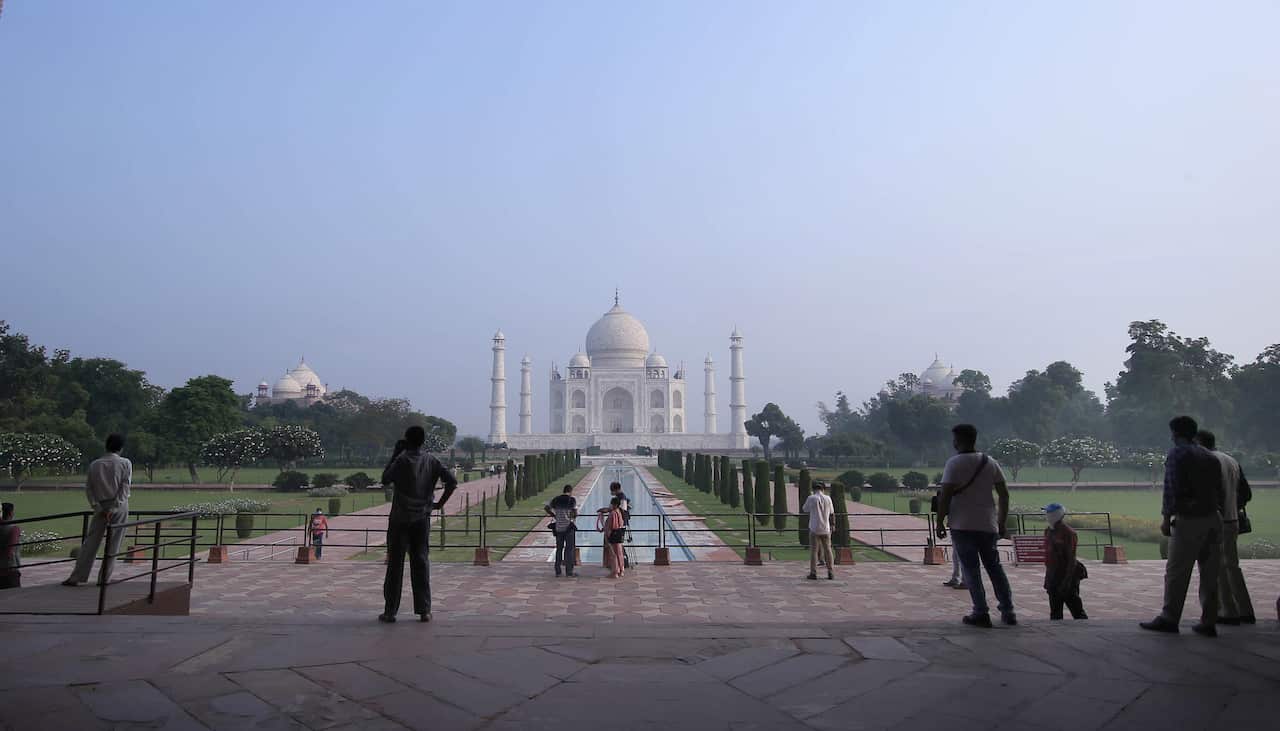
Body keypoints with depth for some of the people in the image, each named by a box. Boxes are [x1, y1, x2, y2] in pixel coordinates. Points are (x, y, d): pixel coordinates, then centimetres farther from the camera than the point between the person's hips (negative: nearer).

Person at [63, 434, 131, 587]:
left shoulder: (94, 464, 5)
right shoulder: (125, 463, -4)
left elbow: (88, 488, 1)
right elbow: (125, 488, -11)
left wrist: (97, 507, -1)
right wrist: (114, 508, -11)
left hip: (100, 507, 2)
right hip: (119, 506, -2)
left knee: (90, 542, 6)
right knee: (113, 545, 4)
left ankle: (76, 577, 3)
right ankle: (104, 579, 6)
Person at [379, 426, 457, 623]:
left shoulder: (402, 460, -10)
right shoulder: (431, 461, 2)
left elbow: (385, 480, 0)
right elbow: (452, 481, -3)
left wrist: (394, 454, 4)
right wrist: (440, 503, 4)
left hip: (400, 519, -3)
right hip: (422, 518, 3)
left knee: (395, 564, 3)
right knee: (421, 563, 7)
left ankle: (390, 611, 6)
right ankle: (424, 610, 7)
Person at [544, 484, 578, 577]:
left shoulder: (556, 499, 6)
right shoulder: (572, 500, -7)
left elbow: (546, 507, 4)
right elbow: (575, 513, -15)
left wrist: (553, 515, 13)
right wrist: (574, 516, 7)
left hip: (558, 527, 4)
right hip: (568, 527, -4)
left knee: (559, 549, 13)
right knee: (569, 549, 4)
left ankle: (557, 571, 13)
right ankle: (569, 571, 4)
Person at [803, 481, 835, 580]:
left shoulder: (811, 498, -8)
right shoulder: (828, 499, 1)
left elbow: (803, 510, 4)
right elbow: (832, 514, 9)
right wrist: (833, 525, 23)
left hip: (814, 529, -3)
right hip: (826, 529, 3)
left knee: (814, 551, 1)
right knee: (828, 550, 11)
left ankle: (813, 573, 0)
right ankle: (830, 573, 11)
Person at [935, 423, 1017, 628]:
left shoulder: (954, 463, -9)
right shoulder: (991, 463, 9)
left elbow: (945, 496, -14)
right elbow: (1004, 494, 9)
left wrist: (940, 523, -5)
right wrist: (1002, 524, 15)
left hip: (962, 526, -5)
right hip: (988, 525, 5)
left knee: (970, 568, 1)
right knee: (994, 566, 15)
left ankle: (981, 613, -1)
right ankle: (1008, 611, 16)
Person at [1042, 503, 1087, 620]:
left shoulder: (1068, 533, -14)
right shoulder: (1048, 532, 10)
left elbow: (1071, 559, -17)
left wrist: (1067, 581, -21)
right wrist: (1047, 578, 18)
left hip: (1066, 576, -8)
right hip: (1053, 577, 8)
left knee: (1077, 610, 0)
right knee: (1055, 612, 11)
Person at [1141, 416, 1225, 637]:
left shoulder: (1177, 454, -5)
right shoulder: (1210, 457, 16)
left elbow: (1172, 489, -13)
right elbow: (1220, 491, 14)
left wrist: (1166, 518, -11)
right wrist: (1218, 514, 17)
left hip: (1189, 519, -7)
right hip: (1213, 519, 7)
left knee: (1177, 572, -2)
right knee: (1210, 573, 9)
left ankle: (1169, 619, 2)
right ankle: (1208, 622, 13)